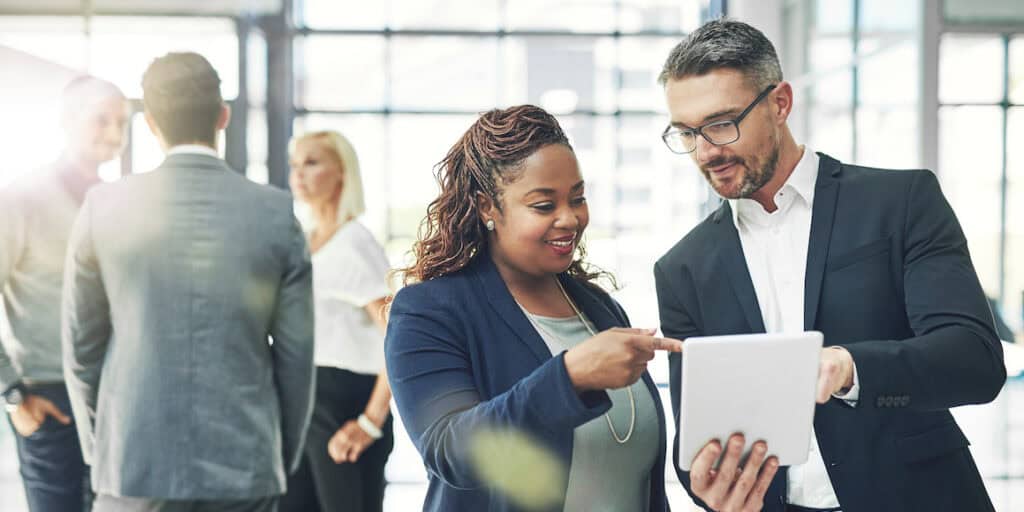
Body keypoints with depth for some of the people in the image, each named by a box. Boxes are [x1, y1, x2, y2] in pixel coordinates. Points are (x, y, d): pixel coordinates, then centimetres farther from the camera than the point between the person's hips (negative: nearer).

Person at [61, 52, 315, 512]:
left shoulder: (104, 207, -2)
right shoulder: (277, 214, -3)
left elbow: (81, 346, 5)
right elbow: (297, 353, 1)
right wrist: (284, 460, 13)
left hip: (133, 472, 0)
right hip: (245, 473, 0)